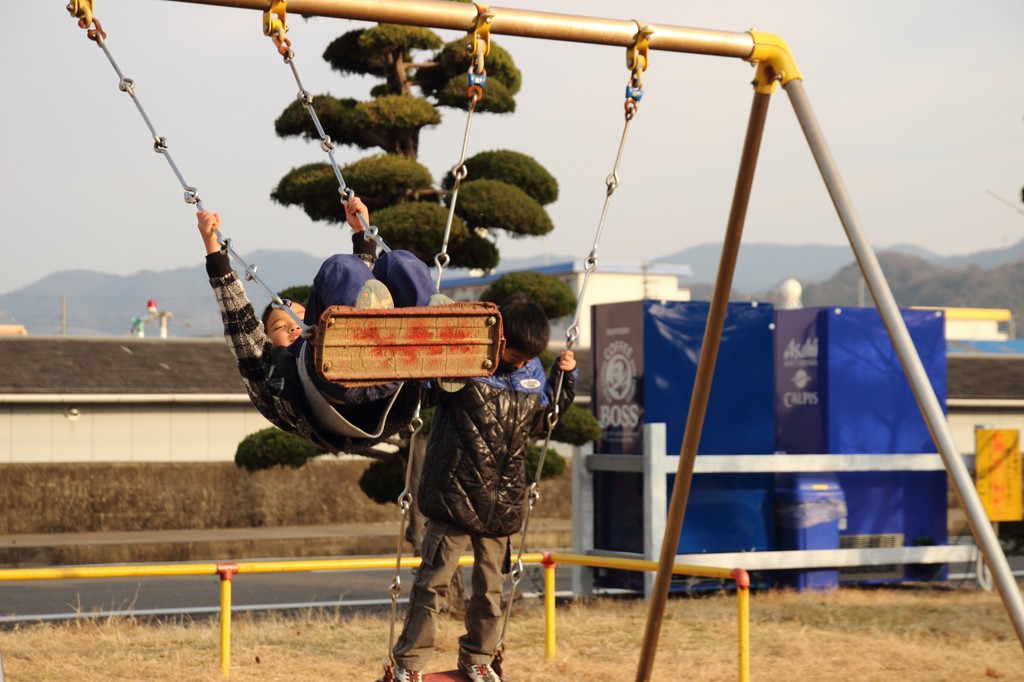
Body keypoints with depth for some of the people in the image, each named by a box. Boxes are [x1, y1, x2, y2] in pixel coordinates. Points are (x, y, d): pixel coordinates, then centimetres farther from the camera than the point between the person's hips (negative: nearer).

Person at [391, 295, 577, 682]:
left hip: (501, 501, 5)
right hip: (455, 493, -5)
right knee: (434, 580, -3)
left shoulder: (533, 374, 8)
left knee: (490, 585, 13)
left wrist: (566, 378, 12)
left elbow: (541, 423, 21)